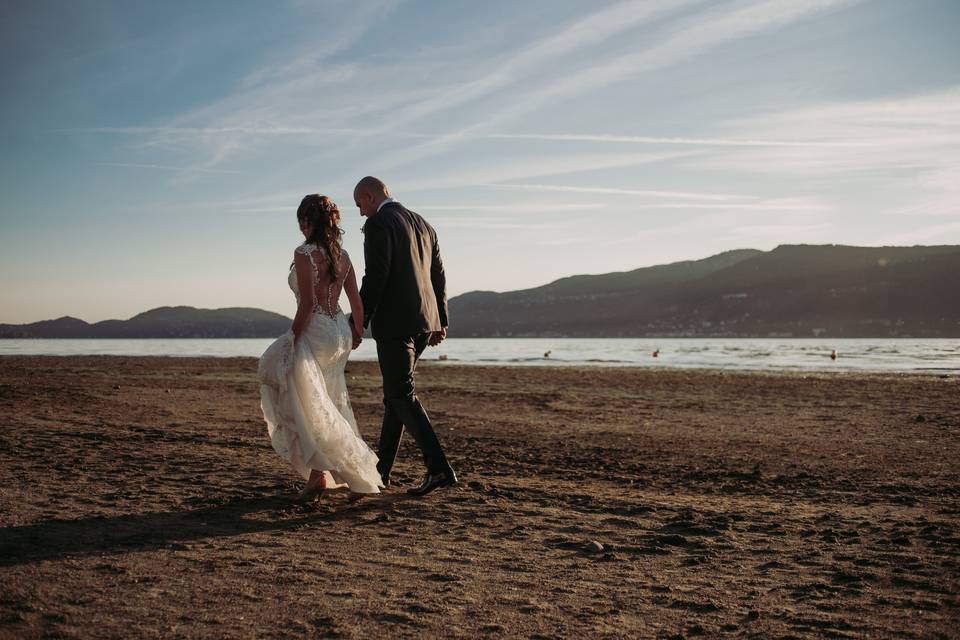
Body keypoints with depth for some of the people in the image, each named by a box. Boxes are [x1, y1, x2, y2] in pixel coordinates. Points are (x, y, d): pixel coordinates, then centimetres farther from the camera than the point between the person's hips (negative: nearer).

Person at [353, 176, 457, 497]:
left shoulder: (377, 224, -9)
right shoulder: (423, 224, 16)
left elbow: (375, 277, -17)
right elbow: (439, 276, 16)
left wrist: (358, 322, -10)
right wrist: (440, 322, 19)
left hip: (393, 322, -9)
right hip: (424, 320, 9)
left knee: (402, 395, -5)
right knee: (395, 391, 16)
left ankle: (438, 467, -13)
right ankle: (381, 469, 23)